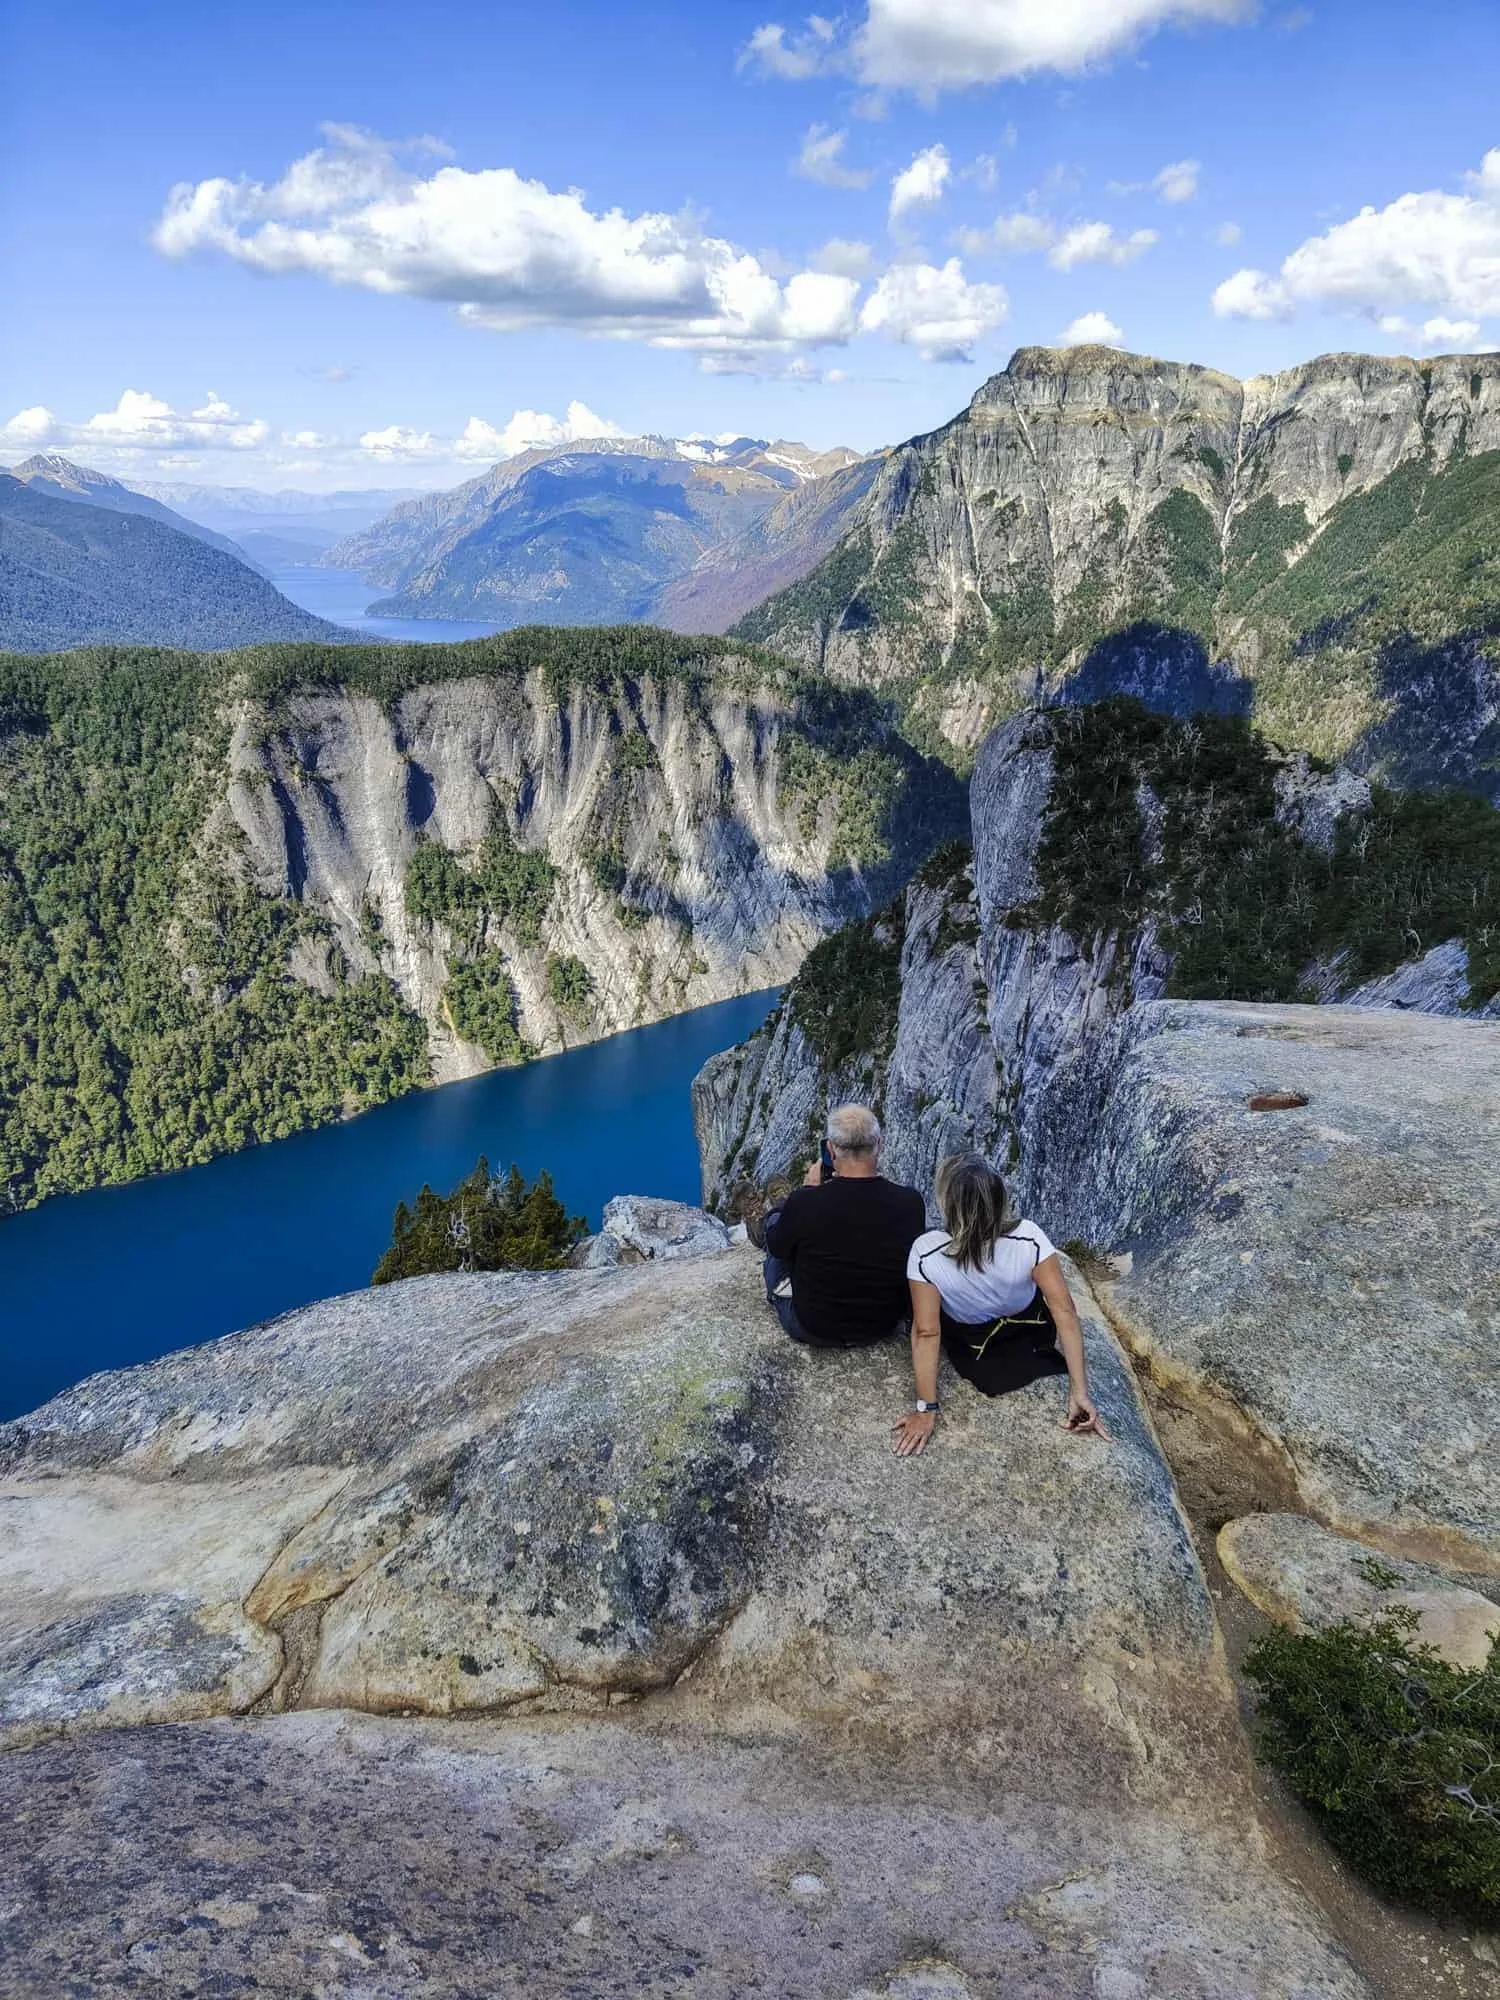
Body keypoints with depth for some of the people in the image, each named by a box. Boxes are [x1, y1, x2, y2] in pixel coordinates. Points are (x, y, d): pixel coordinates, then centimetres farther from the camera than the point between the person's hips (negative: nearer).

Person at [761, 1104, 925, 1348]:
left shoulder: (803, 1203, -28)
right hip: (885, 1328, 3)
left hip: (812, 1330, -3)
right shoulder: (910, 1202, -22)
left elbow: (776, 1247, -6)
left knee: (775, 1216, 19)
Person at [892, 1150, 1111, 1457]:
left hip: (972, 1346, -1)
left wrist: (926, 1408, -24)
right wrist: (1079, 1391, -26)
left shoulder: (926, 1253, -37)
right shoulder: (1028, 1238, -33)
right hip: (1029, 1335, 1)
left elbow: (926, 1333, -32)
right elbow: (1064, 1311, -31)